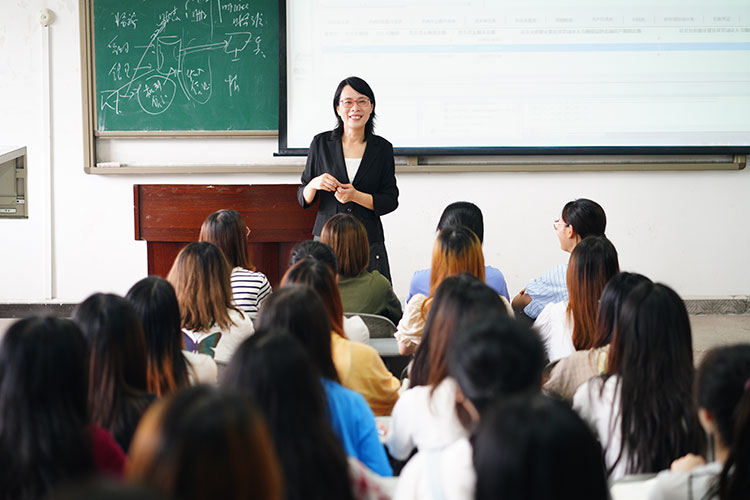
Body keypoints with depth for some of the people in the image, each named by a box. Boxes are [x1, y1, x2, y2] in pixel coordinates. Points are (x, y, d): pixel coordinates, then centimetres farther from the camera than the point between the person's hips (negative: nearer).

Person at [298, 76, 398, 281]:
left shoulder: (382, 148, 5)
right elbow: (303, 199, 8)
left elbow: (391, 201, 2)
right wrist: (314, 185, -13)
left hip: (370, 244, 0)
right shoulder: (321, 143, 4)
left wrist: (356, 196, -12)